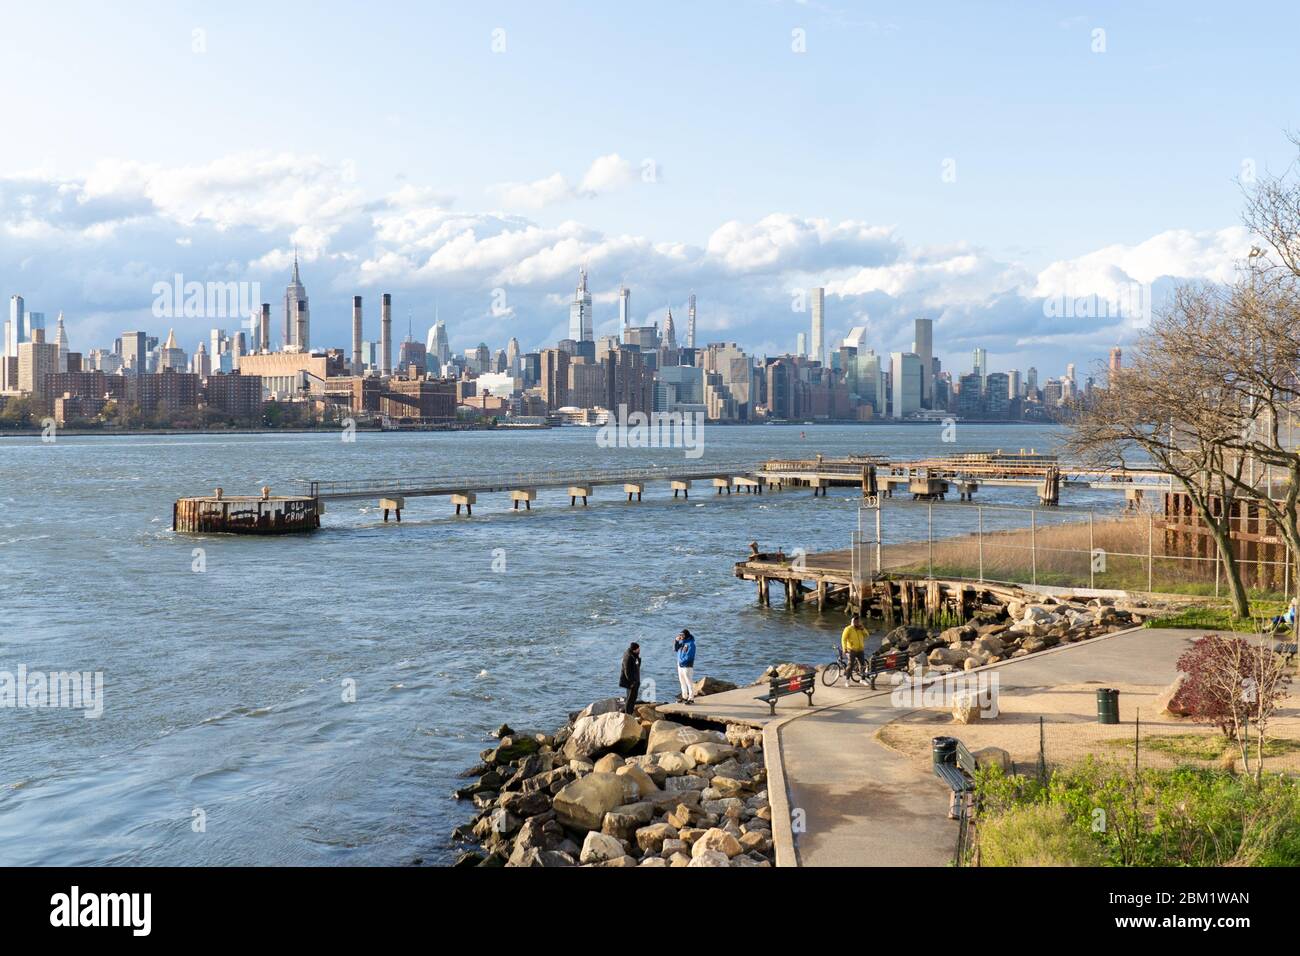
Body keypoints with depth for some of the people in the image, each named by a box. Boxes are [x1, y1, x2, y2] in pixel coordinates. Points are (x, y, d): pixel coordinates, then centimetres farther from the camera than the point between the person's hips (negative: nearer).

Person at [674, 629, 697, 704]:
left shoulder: (690, 644, -14)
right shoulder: (682, 642, 11)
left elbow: (689, 656, -19)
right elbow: (675, 649, 12)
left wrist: (682, 662, -15)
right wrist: (676, 641, -2)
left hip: (687, 666, -9)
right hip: (680, 665, 9)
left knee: (689, 682, -7)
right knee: (682, 681, 15)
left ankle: (691, 699, -5)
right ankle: (684, 697, 24)